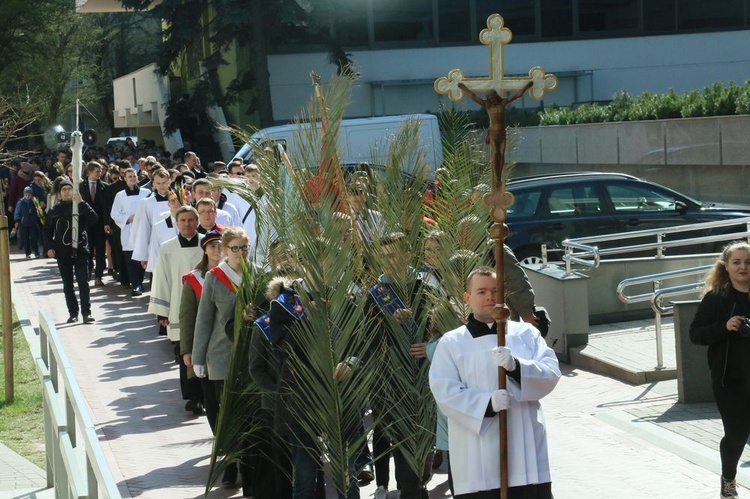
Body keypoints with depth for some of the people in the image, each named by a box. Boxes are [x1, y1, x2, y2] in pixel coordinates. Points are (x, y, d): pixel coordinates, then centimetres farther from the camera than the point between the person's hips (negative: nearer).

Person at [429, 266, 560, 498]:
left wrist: (517, 366, -19)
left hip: (525, 446, 2)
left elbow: (551, 373, 0)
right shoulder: (451, 343, 4)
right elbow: (445, 392, -6)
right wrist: (487, 403, -21)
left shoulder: (526, 333, 11)